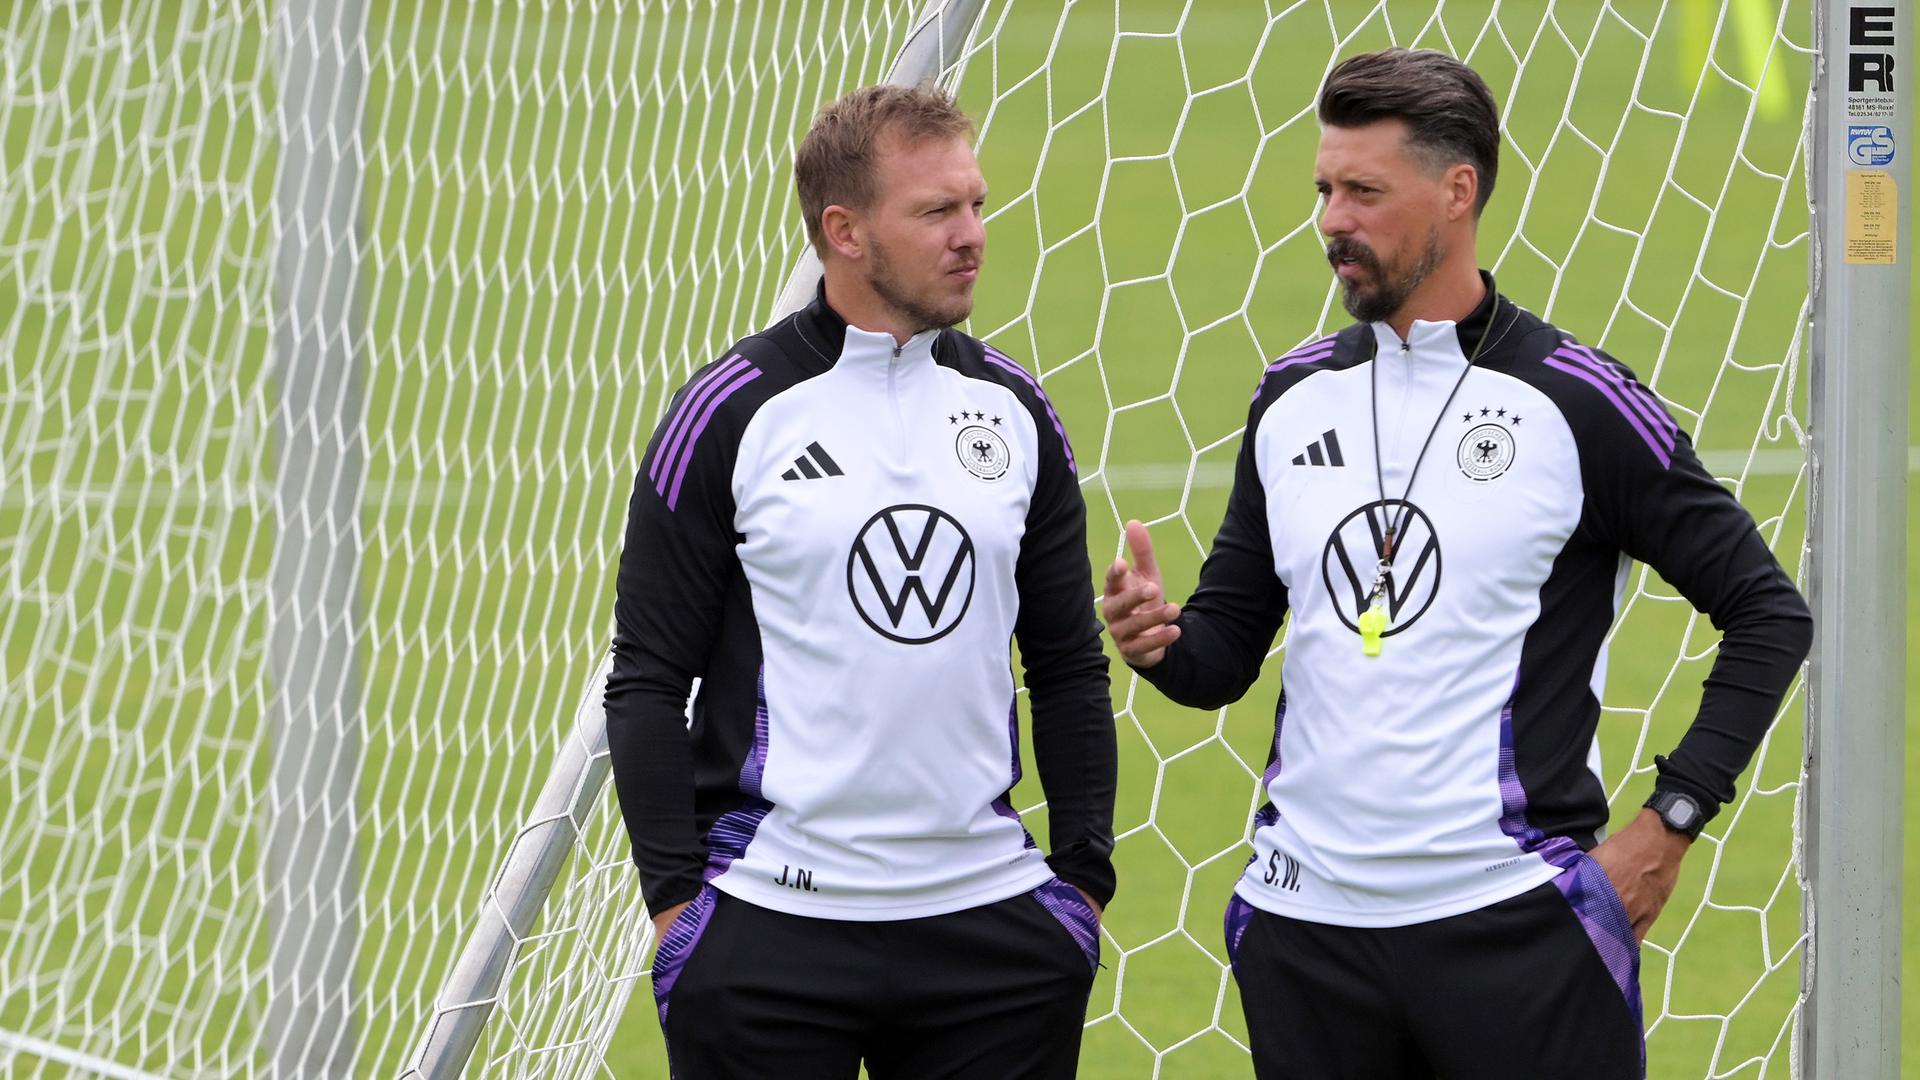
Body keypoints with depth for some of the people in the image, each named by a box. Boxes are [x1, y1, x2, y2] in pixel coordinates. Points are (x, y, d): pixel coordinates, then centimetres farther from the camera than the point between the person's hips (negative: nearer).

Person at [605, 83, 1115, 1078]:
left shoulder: (1014, 409, 8)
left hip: (994, 922, 4)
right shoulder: (731, 415, -4)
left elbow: (1070, 668, 14)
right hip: (769, 937, -4)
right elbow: (649, 680, -2)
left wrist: (1084, 877, 8)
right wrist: (675, 899, -8)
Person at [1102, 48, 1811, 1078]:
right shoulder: (1294, 396, 10)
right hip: (1304, 922, 5)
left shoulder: (1578, 402, -6)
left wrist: (1667, 824, -7)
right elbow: (1229, 651, 15)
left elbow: (1768, 614, -1)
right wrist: (1163, 641, -7)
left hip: (1517, 922, -5)